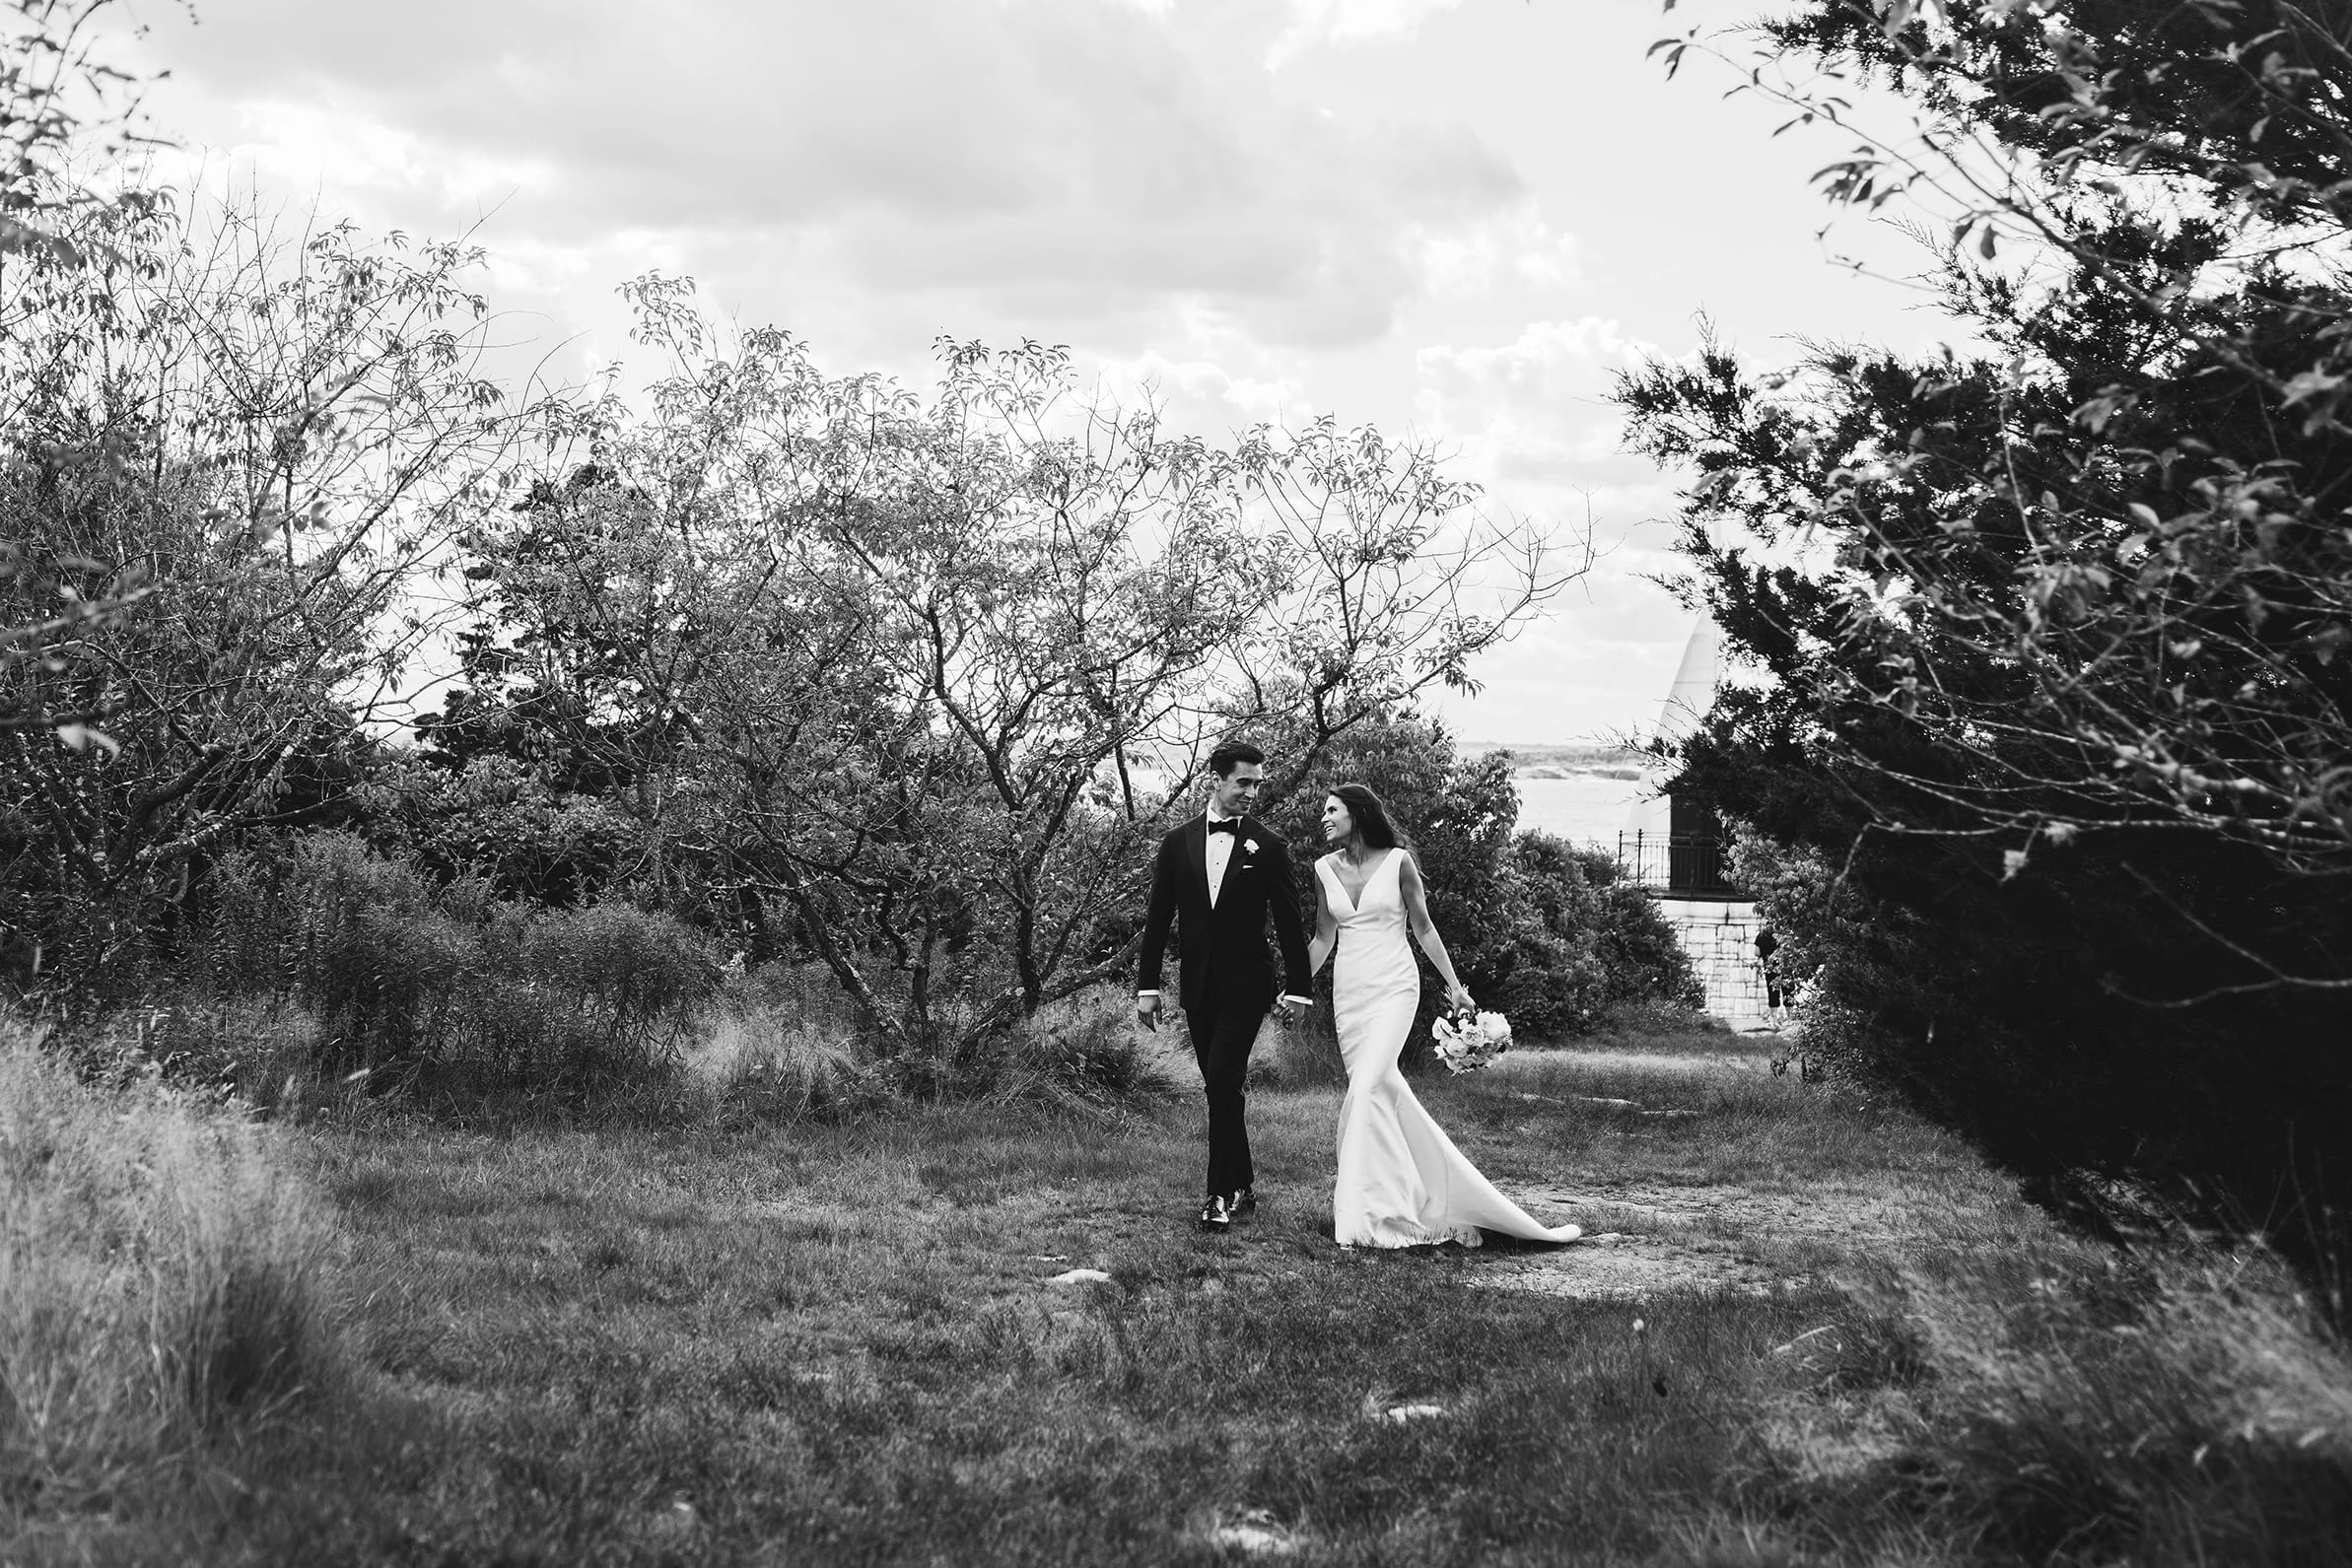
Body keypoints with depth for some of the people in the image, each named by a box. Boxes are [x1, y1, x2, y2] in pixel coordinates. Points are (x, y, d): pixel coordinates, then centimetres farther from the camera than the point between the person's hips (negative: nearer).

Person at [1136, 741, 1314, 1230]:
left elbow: (1290, 924, 1)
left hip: (1245, 986, -4)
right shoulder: (1177, 844, 6)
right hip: (1197, 986, 4)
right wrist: (1147, 985, 5)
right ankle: (1243, 1186, 21)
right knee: (1222, 1089, 10)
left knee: (1222, 1084, -13)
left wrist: (1299, 989, -1)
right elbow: (1158, 920, 8)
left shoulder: (1269, 848, -1)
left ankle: (1222, 1193, -8)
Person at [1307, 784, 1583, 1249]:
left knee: (1367, 1089, -17)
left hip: (1394, 988, -5)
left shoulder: (1398, 861, -5)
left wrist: (1454, 983, 4)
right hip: (1348, 992, 5)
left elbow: (1423, 927, 3)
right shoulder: (1325, 869, 6)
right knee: (1383, 1092, 7)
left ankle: (1359, 1213, -13)